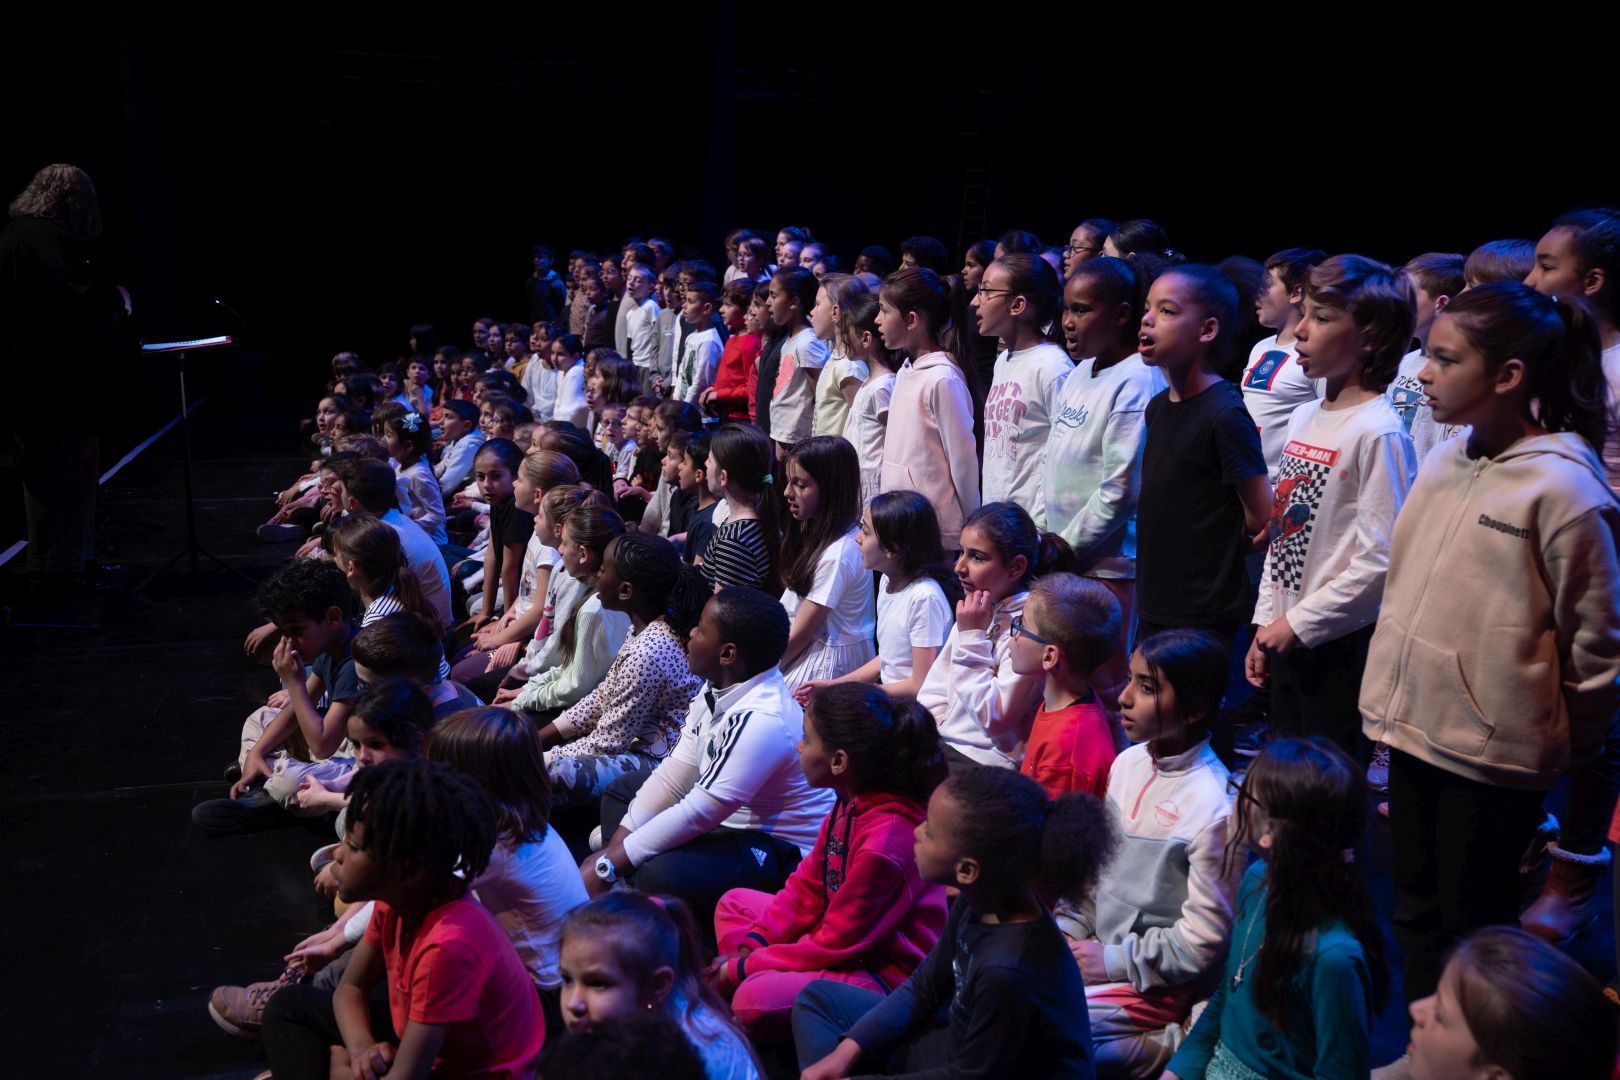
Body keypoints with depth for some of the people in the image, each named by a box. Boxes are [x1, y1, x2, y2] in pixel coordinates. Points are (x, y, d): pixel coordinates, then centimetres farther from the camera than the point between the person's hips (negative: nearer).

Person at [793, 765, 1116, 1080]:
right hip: (964, 1047, 9)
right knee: (820, 998, 13)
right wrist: (845, 1053, -3)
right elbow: (923, 991, 5)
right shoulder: (977, 901, -10)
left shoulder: (1007, 970, -37)